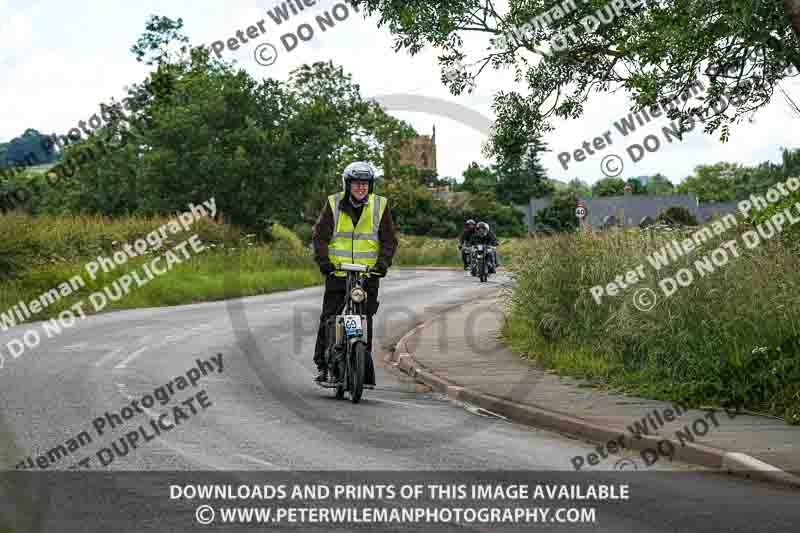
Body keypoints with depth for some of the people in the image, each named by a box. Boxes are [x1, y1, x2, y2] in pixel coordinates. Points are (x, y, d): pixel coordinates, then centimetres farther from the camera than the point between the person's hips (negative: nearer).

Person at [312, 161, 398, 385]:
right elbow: (320, 235, 1)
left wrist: (383, 263, -11)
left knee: (365, 321, 1)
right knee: (329, 318, -4)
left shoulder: (380, 206, 4)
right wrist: (323, 261, -13)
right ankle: (323, 364, 3)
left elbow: (389, 239, 4)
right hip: (337, 272, 0)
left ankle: (365, 365, 8)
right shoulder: (334, 204, 1)